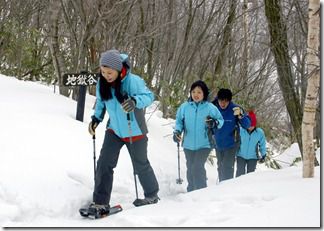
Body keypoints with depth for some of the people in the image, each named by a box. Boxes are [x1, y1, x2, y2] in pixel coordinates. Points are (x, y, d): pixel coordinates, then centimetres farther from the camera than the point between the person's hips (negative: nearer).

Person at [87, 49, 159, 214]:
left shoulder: (133, 81, -26)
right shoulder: (102, 83, -9)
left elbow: (148, 96, -34)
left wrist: (135, 101, -52)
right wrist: (96, 118, -1)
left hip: (135, 132, -4)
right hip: (114, 131, 4)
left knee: (141, 165, 12)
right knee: (104, 163, -9)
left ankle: (152, 195, 36)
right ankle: (100, 202, -4)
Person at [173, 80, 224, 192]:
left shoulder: (210, 108, -6)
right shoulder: (184, 107, 0)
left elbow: (221, 121, 2)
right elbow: (179, 122, 8)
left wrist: (214, 123, -20)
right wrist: (177, 131, -10)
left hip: (204, 145, -3)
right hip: (188, 145, 3)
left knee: (197, 167, -18)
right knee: (190, 169, 12)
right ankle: (191, 192, 28)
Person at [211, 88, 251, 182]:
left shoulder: (235, 109, -14)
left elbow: (247, 125, -14)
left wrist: (240, 115, -30)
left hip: (231, 145, -4)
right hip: (218, 144, 4)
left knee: (227, 167, -12)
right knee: (220, 167, 16)